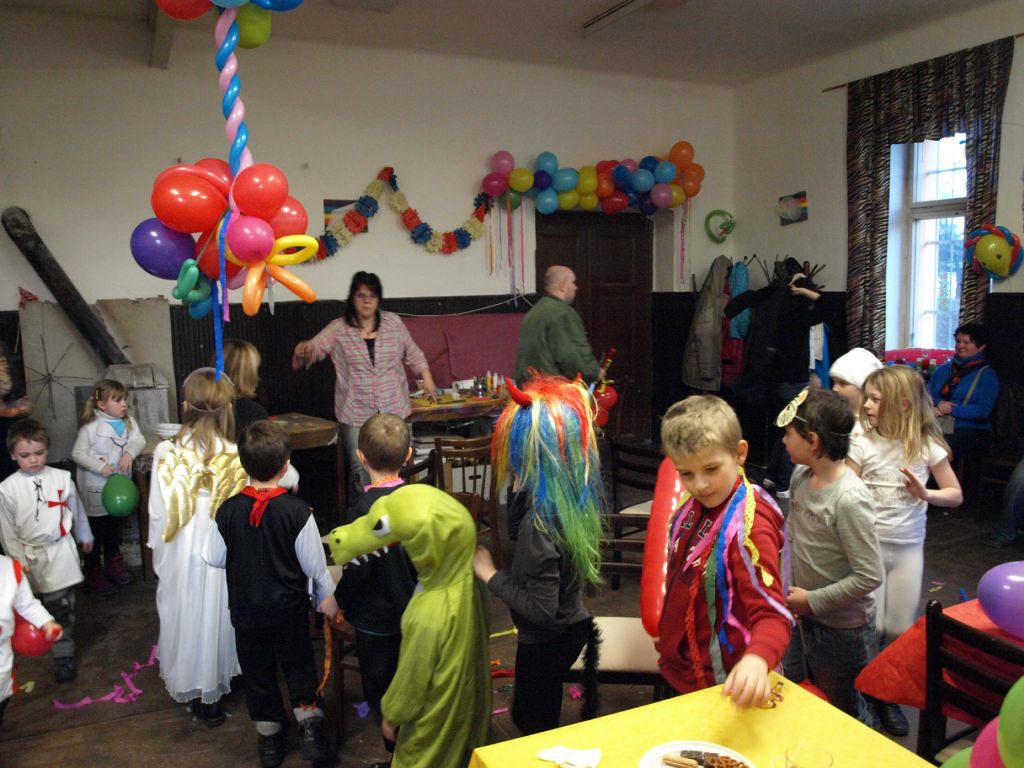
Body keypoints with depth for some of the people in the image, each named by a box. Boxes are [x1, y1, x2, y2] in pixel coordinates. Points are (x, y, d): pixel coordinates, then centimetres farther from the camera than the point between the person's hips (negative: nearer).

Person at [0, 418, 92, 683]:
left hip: (61, 550, -1)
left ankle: (63, 654, 12)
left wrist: (85, 536, 21)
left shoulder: (61, 478, -4)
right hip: (32, 555, 1)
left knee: (62, 607, 1)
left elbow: (77, 510, 10)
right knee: (37, 607, 12)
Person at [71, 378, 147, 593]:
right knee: (96, 530, 5)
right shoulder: (91, 427, -16)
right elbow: (77, 453, -16)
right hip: (96, 488, -6)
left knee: (114, 527, 21)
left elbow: (139, 440, -6)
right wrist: (100, 467, -25)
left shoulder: (128, 422, 1)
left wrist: (130, 452, -25)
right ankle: (93, 573, 19)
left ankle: (114, 565, 38)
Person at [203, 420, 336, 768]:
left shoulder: (228, 511, -15)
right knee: (298, 664, 21)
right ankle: (309, 723, 15)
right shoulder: (298, 511, -21)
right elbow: (315, 563, -11)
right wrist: (327, 597, 5)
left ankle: (269, 738, 33)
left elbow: (214, 557, -1)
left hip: (246, 609, 2)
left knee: (257, 671, 19)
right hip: (290, 608, -2)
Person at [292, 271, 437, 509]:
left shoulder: (393, 323, 6)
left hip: (394, 410, 2)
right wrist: (304, 348, -34)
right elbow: (316, 346, -12)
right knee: (361, 471, -5)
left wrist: (426, 378, 8)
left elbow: (412, 354, 16)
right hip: (356, 414, -2)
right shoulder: (338, 329, -1)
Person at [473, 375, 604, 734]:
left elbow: (541, 609, -28)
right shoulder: (580, 500, -9)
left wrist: (489, 574, -19)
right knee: (533, 717, 28)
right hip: (575, 626, 7)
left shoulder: (540, 524, -32)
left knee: (535, 729, 17)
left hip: (545, 644, -7)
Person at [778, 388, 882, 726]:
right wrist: (786, 586, 2)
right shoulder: (800, 476, -4)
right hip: (806, 619, 7)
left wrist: (812, 600, -18)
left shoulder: (850, 499, -28)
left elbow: (869, 577, -25)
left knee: (844, 711, 14)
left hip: (842, 628, -7)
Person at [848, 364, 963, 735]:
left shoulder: (927, 445, -5)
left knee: (900, 630, 8)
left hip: (908, 547, 2)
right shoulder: (862, 443, -10)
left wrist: (924, 494, -16)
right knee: (872, 627, -3)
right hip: (869, 544, -2)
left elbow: (955, 494, 4)